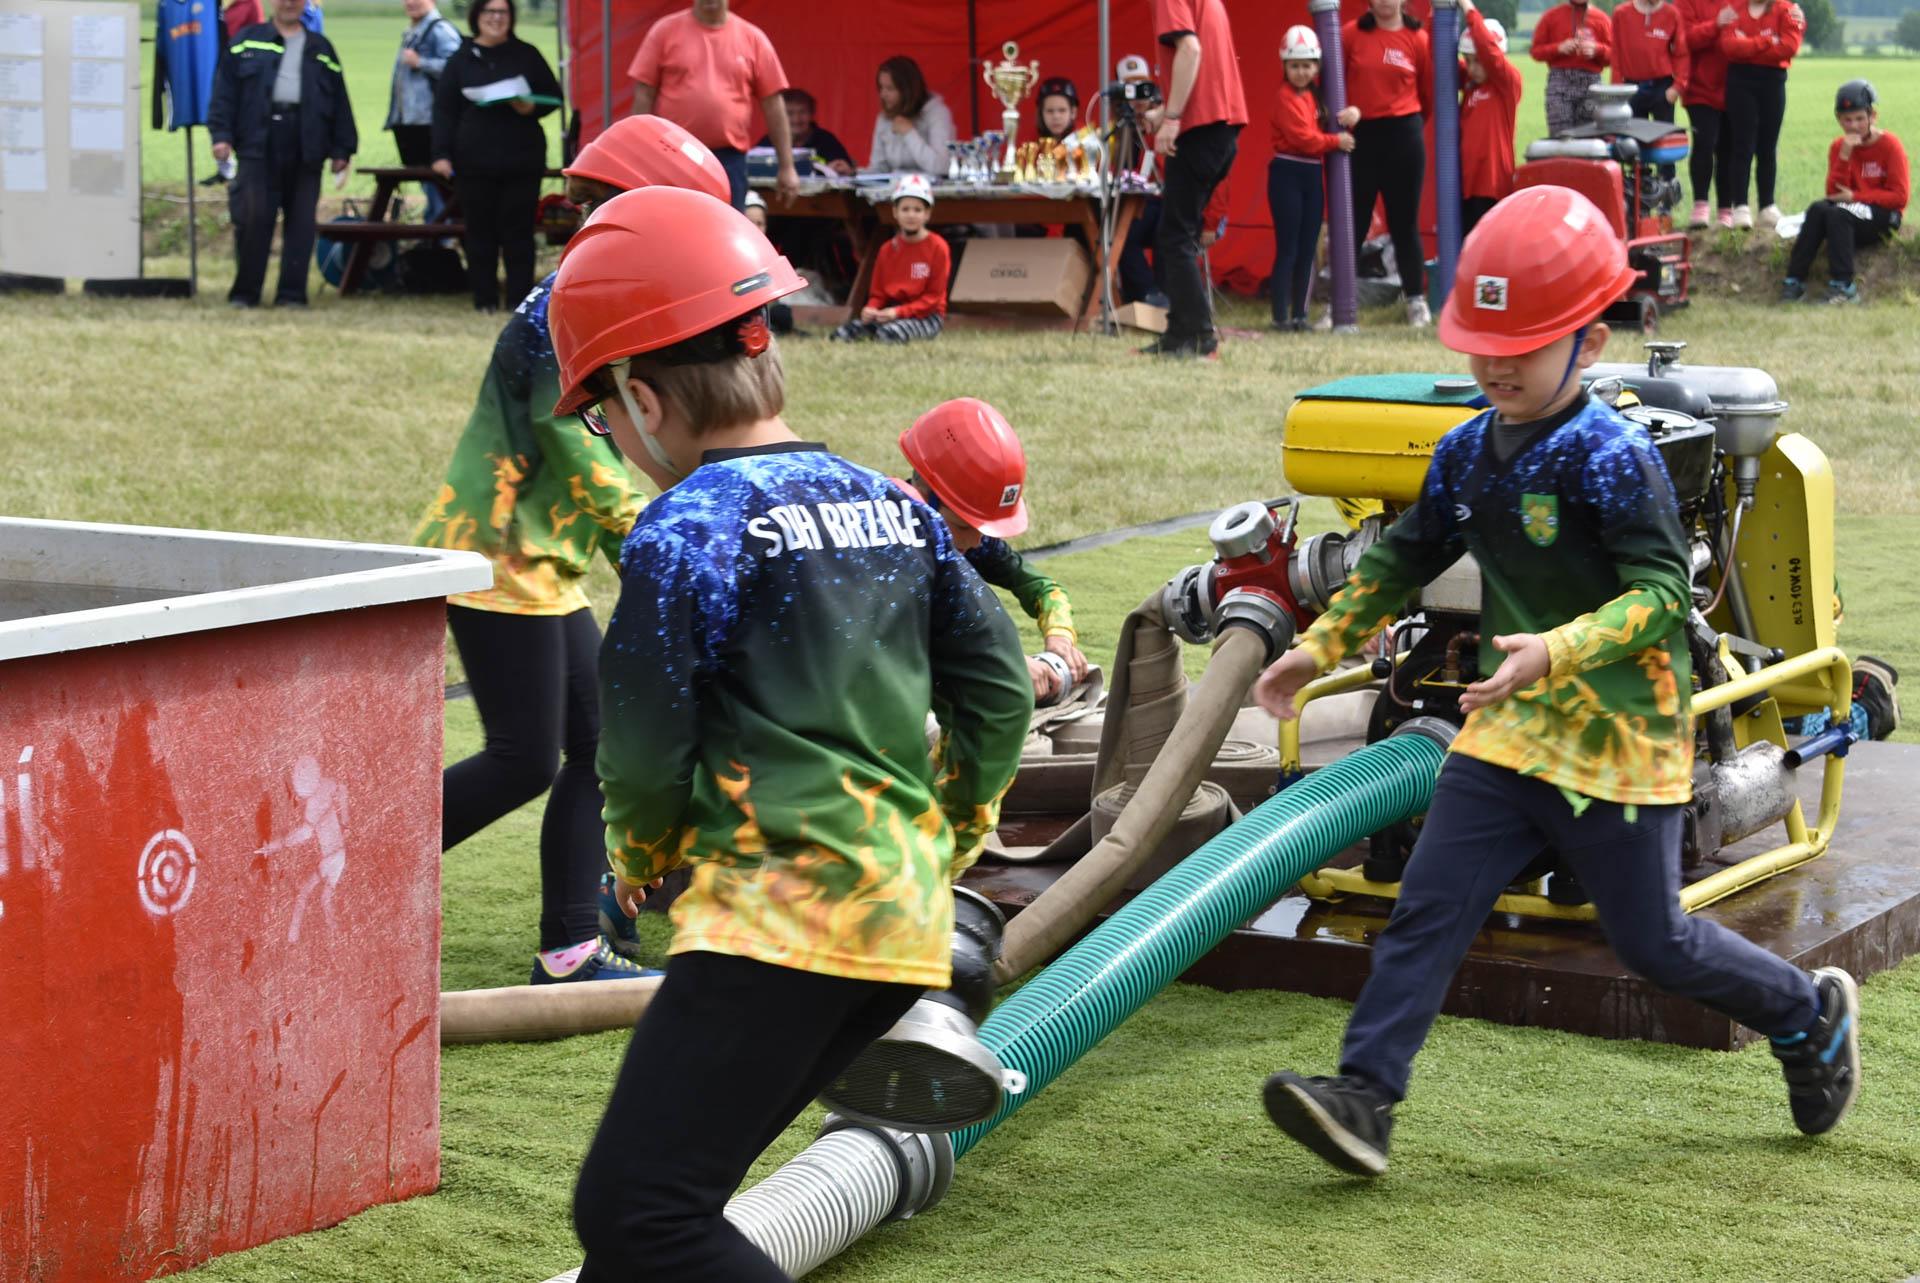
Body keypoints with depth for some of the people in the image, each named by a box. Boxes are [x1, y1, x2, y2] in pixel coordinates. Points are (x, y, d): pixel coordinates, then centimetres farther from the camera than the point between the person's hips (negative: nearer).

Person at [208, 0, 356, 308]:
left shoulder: (321, 49, 17)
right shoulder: (247, 41, 12)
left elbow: (339, 102, 14)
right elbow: (225, 90, 5)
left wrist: (341, 149, 7)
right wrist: (221, 134, -5)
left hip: (305, 151, 2)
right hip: (259, 145, -2)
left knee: (301, 222, 1)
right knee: (253, 218, -7)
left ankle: (292, 293, 6)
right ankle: (245, 292, 2)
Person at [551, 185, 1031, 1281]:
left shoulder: (685, 529, -8)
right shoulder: (889, 503, 14)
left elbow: (646, 751, -7)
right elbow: (997, 687, 13)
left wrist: (642, 864, 12)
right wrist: (944, 843, 23)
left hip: (782, 912, -9)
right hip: (907, 922, 9)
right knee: (670, 1193, 16)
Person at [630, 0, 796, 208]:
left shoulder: (753, 38, 6)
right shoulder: (665, 30, 3)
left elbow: (773, 103, 6)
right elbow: (643, 96, 3)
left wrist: (786, 166, 4)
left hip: (729, 160, 1)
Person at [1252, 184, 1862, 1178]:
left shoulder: (1613, 461, -17)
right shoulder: (1467, 453, 5)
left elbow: (1664, 592, -25)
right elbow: (1404, 558, 20)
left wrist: (1558, 650, -38)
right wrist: (1320, 646, 19)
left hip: (1618, 735, -6)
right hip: (1511, 726, 6)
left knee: (1652, 940, 7)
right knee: (1428, 909, -5)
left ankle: (1809, 1015, 31)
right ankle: (1363, 1100, -6)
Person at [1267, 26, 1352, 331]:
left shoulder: (1317, 94, 13)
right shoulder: (1285, 96, -9)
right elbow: (1302, 138, -16)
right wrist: (1336, 140, -9)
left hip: (1312, 174, 7)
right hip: (1287, 172, -7)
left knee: (1308, 250, 8)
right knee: (1288, 249, -7)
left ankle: (1299, 314, 13)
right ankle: (1281, 316, -5)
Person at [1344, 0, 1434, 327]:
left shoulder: (1418, 39, 0)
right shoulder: (1351, 35, 0)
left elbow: (1429, 93, 7)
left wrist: (1410, 124, 12)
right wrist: (1346, 110, -9)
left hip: (1403, 137, 0)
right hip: (1359, 136, 0)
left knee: (1404, 221, 6)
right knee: (1353, 222, 4)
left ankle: (1416, 299, 15)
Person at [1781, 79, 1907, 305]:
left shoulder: (1890, 145, -7)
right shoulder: (1838, 146, 6)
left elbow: (1899, 196, -12)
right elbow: (1834, 193, -4)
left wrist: (1855, 196, -14)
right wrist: (1844, 156, -16)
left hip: (1883, 218, -5)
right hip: (1848, 212, 5)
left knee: (1837, 213, -32)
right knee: (1818, 208, -26)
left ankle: (1843, 286, -35)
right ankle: (1794, 282, -30)